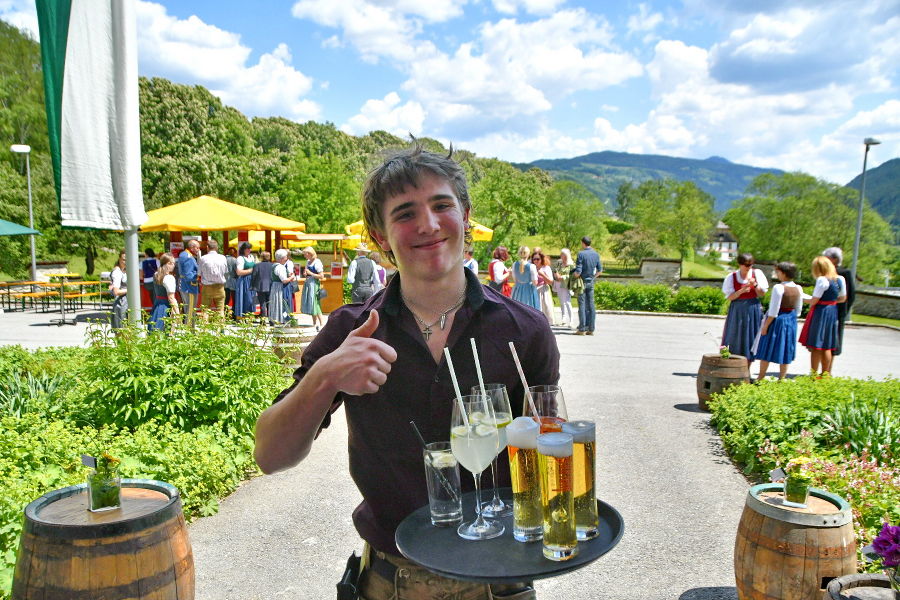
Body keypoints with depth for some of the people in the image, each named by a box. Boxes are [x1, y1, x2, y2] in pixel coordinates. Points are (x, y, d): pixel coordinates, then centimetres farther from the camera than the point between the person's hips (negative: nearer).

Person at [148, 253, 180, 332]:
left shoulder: (156, 275, 8)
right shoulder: (169, 278, -16)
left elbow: (155, 294, 12)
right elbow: (171, 298, -18)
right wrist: (177, 313, -16)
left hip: (156, 304, 8)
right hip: (166, 307, -8)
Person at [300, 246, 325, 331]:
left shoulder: (317, 262, -14)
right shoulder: (308, 262, 12)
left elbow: (322, 276, -17)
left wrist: (310, 273, -17)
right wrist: (305, 274, 5)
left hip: (314, 284, -9)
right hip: (308, 284, 9)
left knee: (315, 303, -10)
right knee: (309, 303, 11)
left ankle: (322, 324, -5)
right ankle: (314, 323, 19)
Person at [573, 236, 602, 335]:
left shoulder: (581, 254, -14)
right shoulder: (596, 254, 5)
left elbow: (578, 272, -17)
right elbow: (600, 270, 11)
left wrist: (573, 276, 2)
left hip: (582, 282, -5)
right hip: (591, 282, 5)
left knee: (582, 305, -1)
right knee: (591, 305, 7)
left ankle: (582, 329, -1)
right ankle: (591, 329, 8)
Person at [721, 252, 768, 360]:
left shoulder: (757, 273, 0)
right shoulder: (732, 277, -2)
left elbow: (762, 294, 0)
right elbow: (730, 297, -5)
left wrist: (755, 285, -17)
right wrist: (741, 290, -20)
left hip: (753, 310, 1)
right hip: (737, 310, -1)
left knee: (750, 338, 4)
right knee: (735, 339, 2)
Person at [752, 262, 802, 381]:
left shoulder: (778, 288, -19)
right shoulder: (798, 289, 1)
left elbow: (774, 311, -19)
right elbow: (798, 310, 7)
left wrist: (765, 325, -13)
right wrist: (792, 318, 19)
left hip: (777, 320, -6)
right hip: (791, 321, 6)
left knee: (767, 350, 7)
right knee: (785, 351, 13)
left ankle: (760, 378, 15)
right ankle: (782, 379, 19)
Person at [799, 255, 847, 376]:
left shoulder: (822, 280, -19)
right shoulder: (840, 279, 4)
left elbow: (814, 300, -17)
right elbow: (843, 298, 14)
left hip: (820, 312, -7)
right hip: (833, 311, 7)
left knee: (816, 346, 0)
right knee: (827, 346, 15)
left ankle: (814, 375, 4)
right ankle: (825, 373, 22)